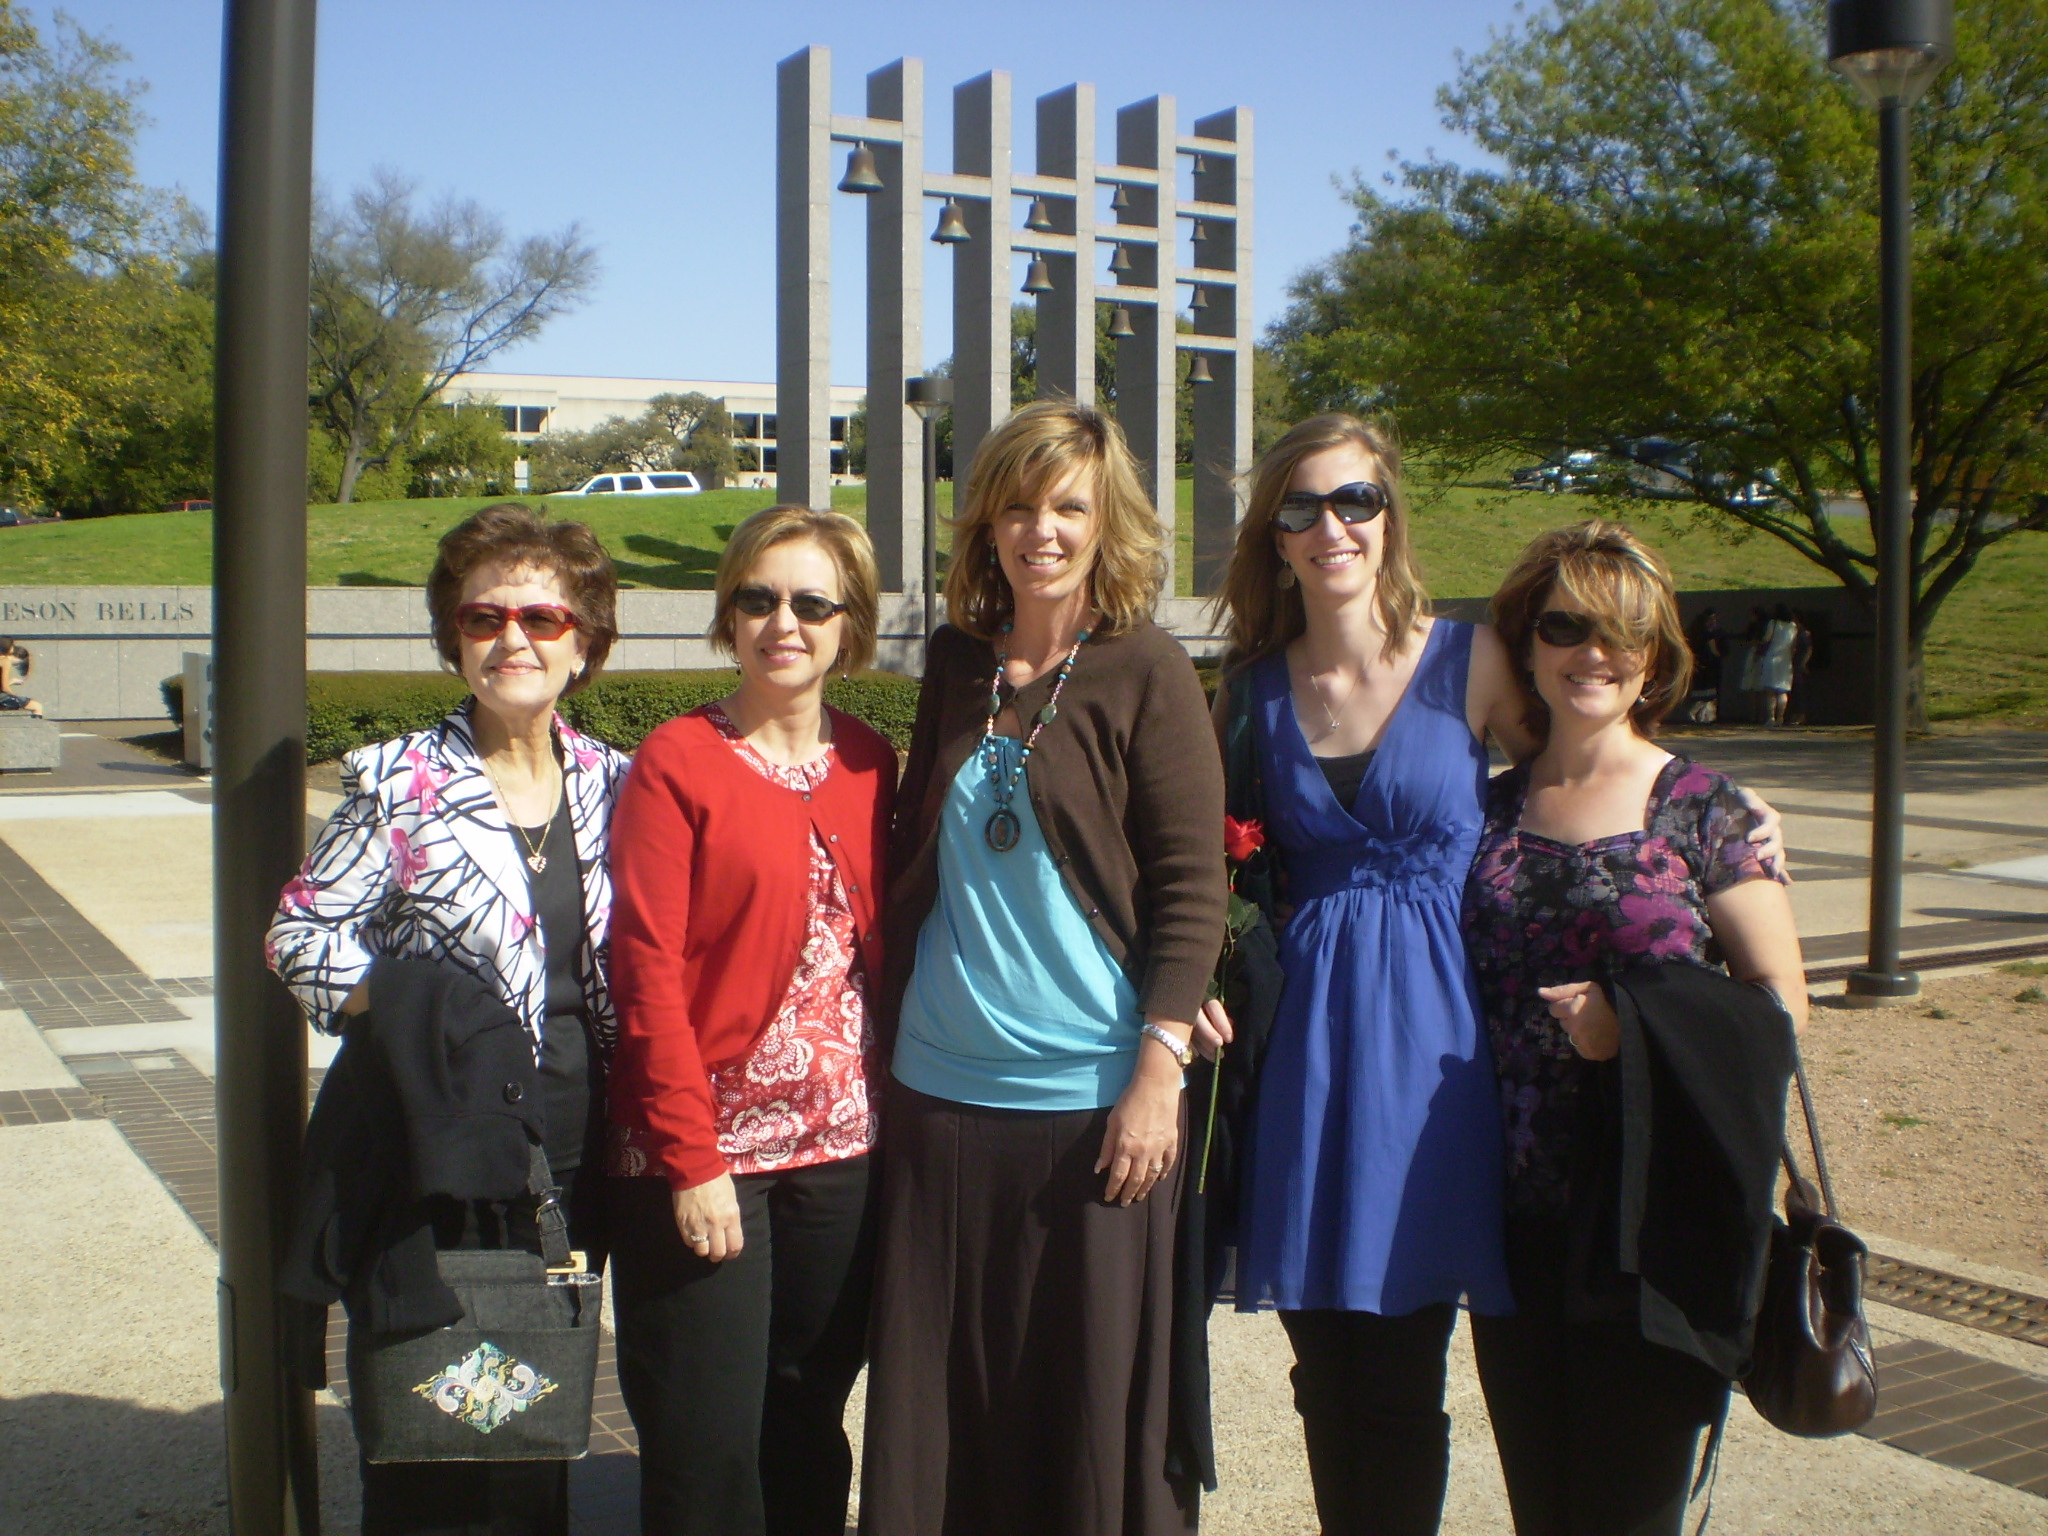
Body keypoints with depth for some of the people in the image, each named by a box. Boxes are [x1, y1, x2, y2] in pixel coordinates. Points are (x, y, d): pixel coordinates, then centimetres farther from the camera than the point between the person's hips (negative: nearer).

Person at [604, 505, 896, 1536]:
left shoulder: (871, 766, 8)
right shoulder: (677, 762, -6)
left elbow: (885, 949, 11)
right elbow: (647, 973, -10)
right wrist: (690, 1159, -13)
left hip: (842, 1144, 4)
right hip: (707, 1153, -4)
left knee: (808, 1432, 14)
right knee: (706, 1453, 3)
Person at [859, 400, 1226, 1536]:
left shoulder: (1146, 673, -5)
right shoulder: (956, 664, 9)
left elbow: (1192, 887, -8)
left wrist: (1158, 1070, -14)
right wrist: (890, 1030, 15)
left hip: (1091, 1096, -4)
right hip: (941, 1089, 5)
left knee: (1090, 1399, 7)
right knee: (937, 1397, 12)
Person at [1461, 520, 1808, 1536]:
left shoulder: (1699, 810, -2)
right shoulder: (1491, 810, 8)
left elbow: (1781, 1001, -3)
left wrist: (1634, 1028, -16)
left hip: (1654, 1222, -3)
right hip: (1518, 1215, 4)